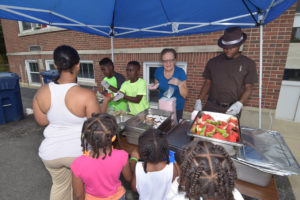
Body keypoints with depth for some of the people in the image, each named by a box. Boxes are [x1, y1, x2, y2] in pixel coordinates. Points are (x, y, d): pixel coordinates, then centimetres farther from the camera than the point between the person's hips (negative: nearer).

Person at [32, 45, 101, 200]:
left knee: (59, 184, 31)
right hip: (79, 151, -3)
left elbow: (42, 121, 3)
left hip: (51, 152, 4)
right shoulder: (86, 95, -24)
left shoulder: (41, 92, -9)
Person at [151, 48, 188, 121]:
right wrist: (155, 87, -15)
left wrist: (179, 84, -35)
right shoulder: (158, 71, -11)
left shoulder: (180, 72, -19)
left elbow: (185, 95, -18)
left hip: (177, 107, -2)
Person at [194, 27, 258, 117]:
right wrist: (199, 100, -2)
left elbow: (248, 88, 2)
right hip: (211, 106, 1)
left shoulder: (248, 64, 2)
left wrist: (239, 104, -15)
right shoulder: (213, 62, 6)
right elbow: (207, 83, 9)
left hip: (232, 109, -1)